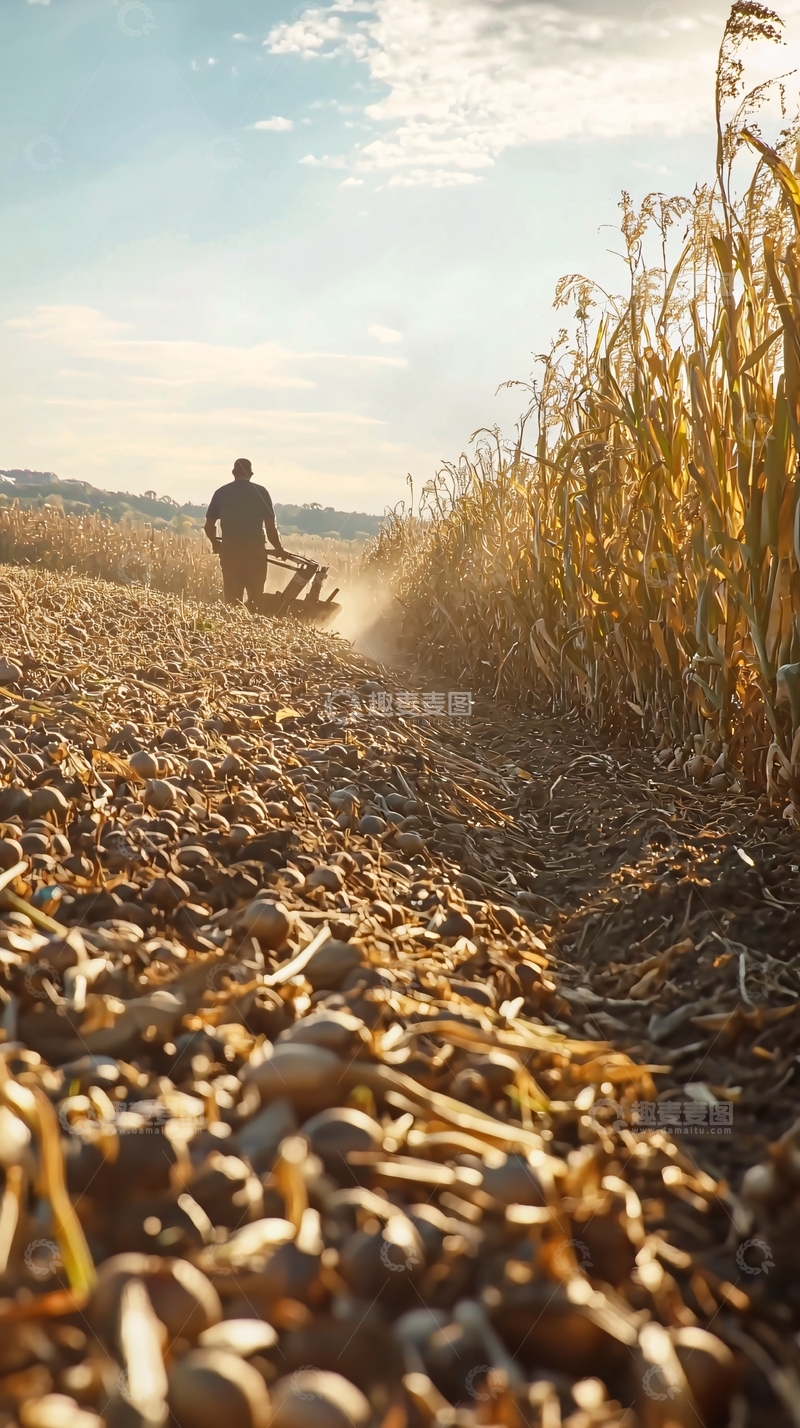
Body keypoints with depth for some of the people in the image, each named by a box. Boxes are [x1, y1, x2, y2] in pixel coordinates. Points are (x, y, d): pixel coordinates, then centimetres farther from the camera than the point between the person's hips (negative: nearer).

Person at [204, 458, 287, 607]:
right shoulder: (260, 492, 0)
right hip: (255, 550, -1)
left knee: (232, 598, 4)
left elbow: (209, 526, 6)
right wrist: (279, 549, 12)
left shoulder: (221, 493, 5)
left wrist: (215, 543, 26)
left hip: (230, 551, 2)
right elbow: (270, 526, -2)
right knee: (256, 598, 4)